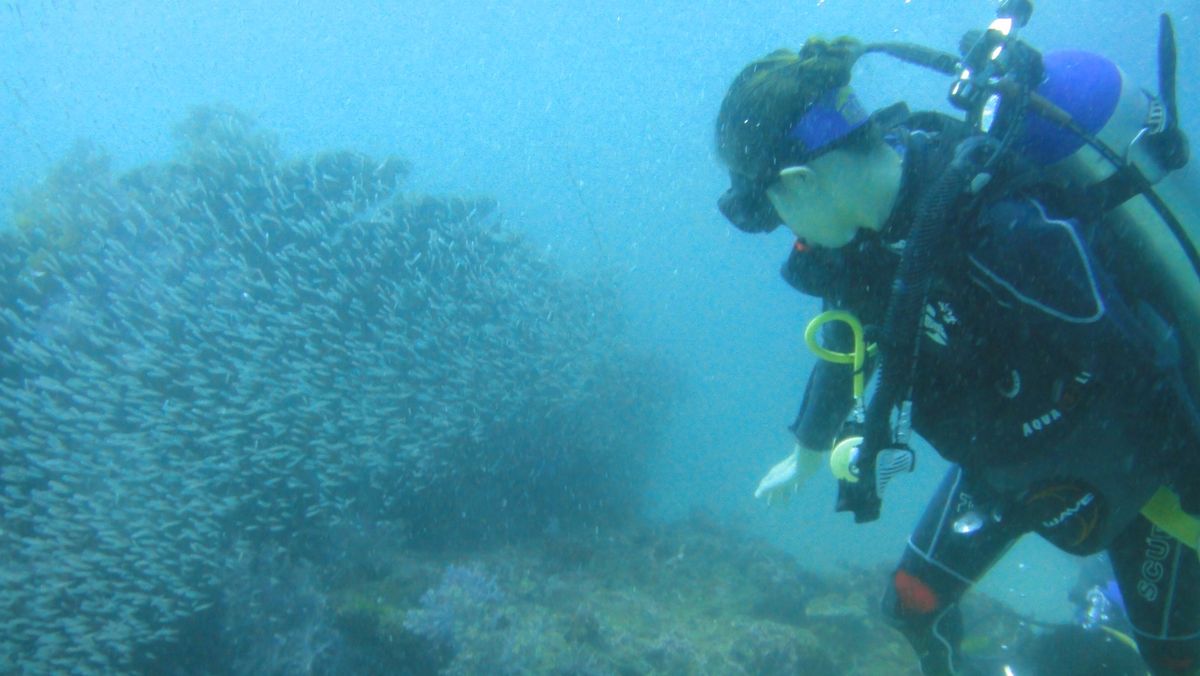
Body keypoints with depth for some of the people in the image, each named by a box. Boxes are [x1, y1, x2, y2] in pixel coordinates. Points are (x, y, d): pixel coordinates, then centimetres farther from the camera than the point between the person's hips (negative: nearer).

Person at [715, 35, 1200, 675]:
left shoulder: (1006, 227, -39)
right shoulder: (863, 223, -14)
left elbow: (1139, 378, -31)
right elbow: (846, 343, 4)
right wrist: (805, 455, 18)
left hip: (1134, 461, -6)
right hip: (1002, 456, 6)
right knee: (913, 603, 9)